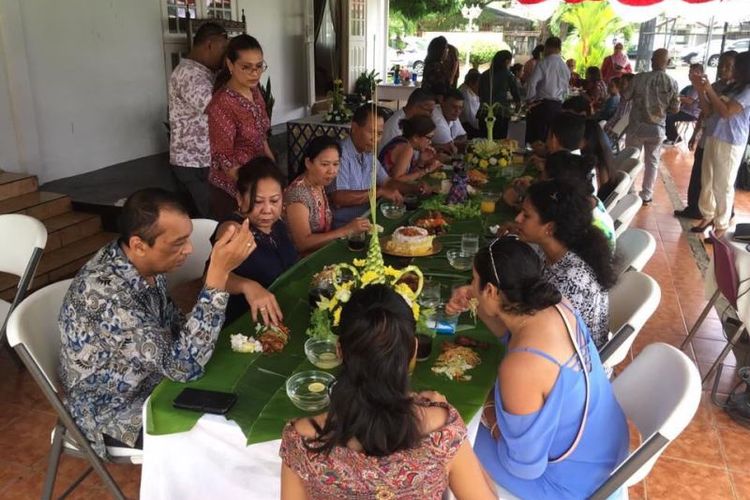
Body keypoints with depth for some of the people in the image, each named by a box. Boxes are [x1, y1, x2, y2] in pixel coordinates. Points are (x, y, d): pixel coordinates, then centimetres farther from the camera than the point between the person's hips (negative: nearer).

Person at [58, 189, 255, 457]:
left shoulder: (144, 263, -10)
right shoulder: (104, 291, -35)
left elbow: (174, 323, 7)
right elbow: (184, 365, -39)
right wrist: (219, 272, -42)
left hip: (150, 381, 8)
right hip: (115, 411, -7)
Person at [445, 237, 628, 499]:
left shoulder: (521, 368, -39)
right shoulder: (556, 305, -14)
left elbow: (525, 466, -28)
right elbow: (513, 334, 10)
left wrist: (489, 419, -11)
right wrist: (477, 305, -4)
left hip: (576, 477, -7)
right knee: (490, 397, 21)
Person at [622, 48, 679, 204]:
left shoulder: (639, 78, -13)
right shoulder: (672, 83, -6)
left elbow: (625, 97, -2)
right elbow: (675, 109, 0)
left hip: (637, 126, -1)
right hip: (657, 128, 2)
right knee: (652, 162, 14)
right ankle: (646, 195, 17)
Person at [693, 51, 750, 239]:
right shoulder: (732, 87, 14)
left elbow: (726, 112, -20)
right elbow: (709, 111, 14)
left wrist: (710, 90, -14)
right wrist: (701, 91, 3)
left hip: (730, 145, -8)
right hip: (712, 139, 8)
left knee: (723, 186, -1)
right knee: (707, 182, 15)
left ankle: (721, 226, 9)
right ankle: (708, 216, 30)